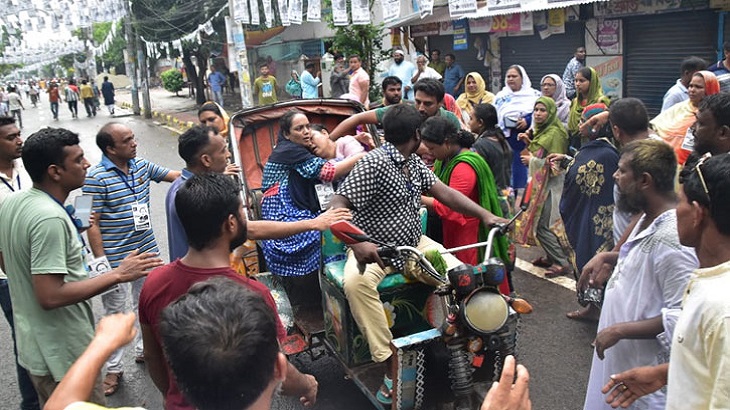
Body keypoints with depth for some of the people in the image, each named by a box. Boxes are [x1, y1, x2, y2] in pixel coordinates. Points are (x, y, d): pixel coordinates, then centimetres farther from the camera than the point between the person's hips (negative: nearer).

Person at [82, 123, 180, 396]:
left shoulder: (142, 166, 1)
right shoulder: (96, 178, -17)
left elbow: (177, 176, 11)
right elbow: (92, 226, -15)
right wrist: (102, 264, -16)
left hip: (147, 252, 6)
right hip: (115, 260, -6)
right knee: (115, 314, 9)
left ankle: (143, 349, 41)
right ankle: (113, 368, 25)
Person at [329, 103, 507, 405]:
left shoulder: (414, 162, 8)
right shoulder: (374, 163, -19)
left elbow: (442, 191, 5)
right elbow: (337, 206, -26)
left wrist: (484, 214, -7)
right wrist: (357, 243, -44)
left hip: (414, 244, 7)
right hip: (375, 249, -7)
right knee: (356, 283, -36)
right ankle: (390, 364, -33)